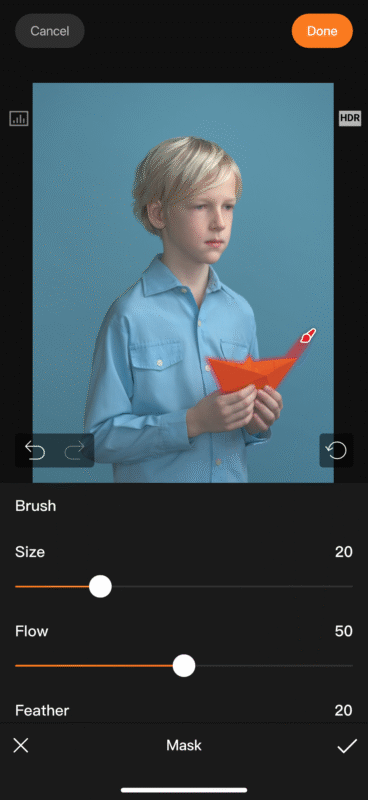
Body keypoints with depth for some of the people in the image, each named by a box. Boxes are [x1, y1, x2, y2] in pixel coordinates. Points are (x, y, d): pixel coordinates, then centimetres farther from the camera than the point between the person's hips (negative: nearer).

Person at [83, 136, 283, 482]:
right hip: (155, 478, -4)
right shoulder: (130, 315, -14)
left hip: (233, 475, 5)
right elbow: (101, 438, -17)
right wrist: (192, 422, -23)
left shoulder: (240, 312, 2)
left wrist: (257, 422, -8)